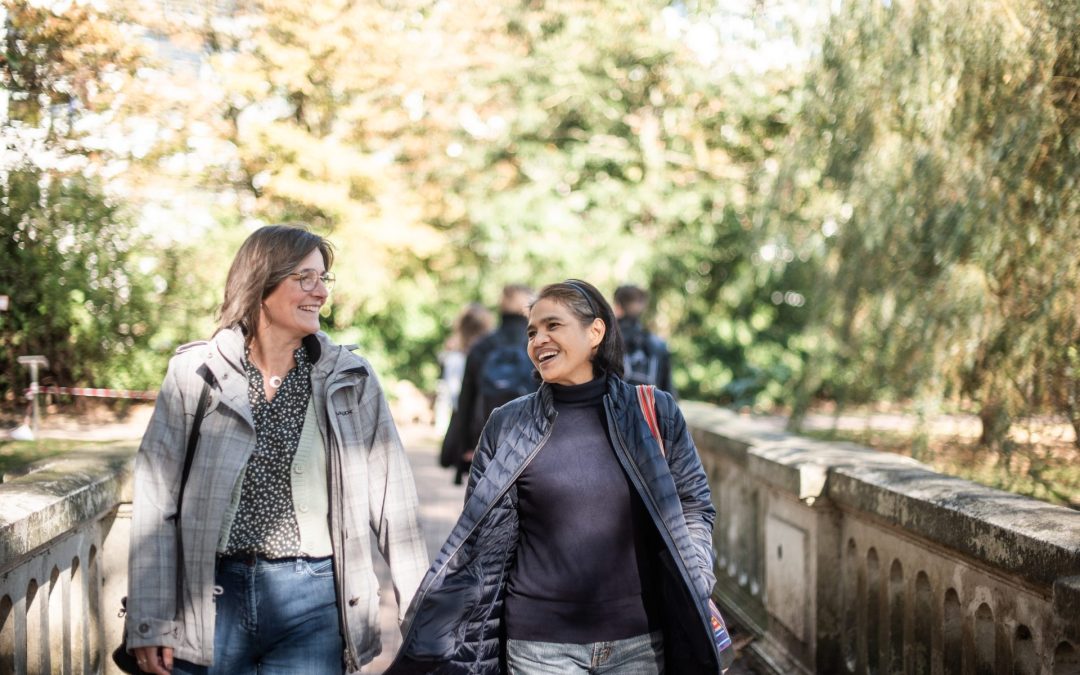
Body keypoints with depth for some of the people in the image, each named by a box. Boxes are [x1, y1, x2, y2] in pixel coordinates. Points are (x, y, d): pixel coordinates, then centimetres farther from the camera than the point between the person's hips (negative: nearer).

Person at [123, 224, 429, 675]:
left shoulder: (350, 380, 2)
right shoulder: (194, 374, -1)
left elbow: (392, 502, 3)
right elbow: (156, 504, -1)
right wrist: (149, 625, -5)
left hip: (311, 602, 0)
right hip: (211, 599, 0)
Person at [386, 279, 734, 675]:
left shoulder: (654, 413, 1)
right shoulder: (507, 427, 0)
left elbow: (693, 506, 8)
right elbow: (484, 539, 2)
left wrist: (695, 594, -3)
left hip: (640, 640, 1)